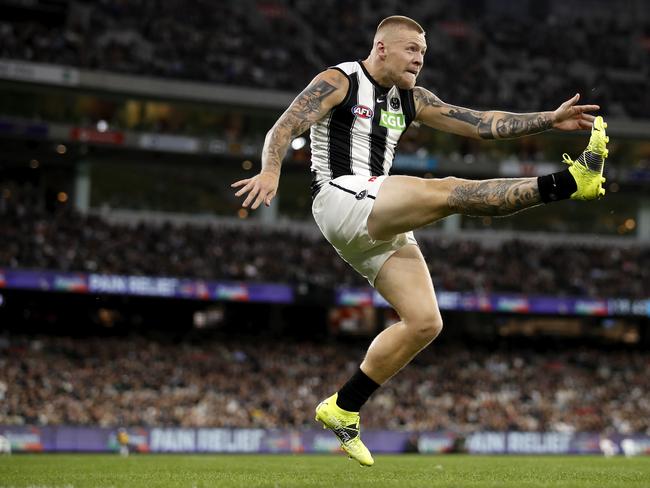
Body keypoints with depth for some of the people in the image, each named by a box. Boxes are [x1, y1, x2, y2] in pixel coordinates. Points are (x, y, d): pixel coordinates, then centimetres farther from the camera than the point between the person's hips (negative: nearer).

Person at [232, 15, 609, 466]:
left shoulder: (409, 99, 18)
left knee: (424, 322, -2)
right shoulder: (338, 83, -2)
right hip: (341, 198, -9)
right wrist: (271, 170, -35)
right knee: (446, 191, -24)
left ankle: (342, 409, 5)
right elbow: (283, 129, -13)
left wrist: (550, 120, 4)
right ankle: (570, 181, -29)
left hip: (380, 225, 9)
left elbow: (479, 123, 13)